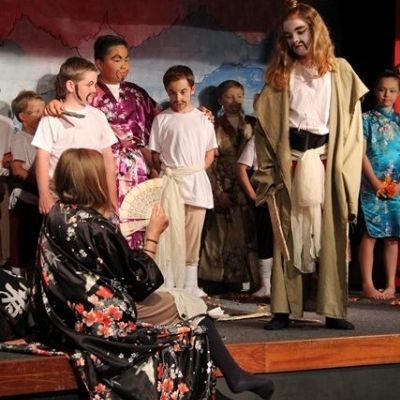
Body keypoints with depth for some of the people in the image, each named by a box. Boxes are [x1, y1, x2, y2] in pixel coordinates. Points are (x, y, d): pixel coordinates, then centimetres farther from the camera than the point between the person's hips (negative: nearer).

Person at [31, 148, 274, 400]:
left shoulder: (55, 216, 3)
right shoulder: (94, 226, -21)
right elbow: (139, 278, -11)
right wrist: (154, 234, -2)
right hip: (102, 325, -9)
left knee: (168, 301, 16)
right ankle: (236, 377, 18)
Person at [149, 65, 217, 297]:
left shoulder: (202, 119, 7)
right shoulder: (162, 120, 2)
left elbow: (210, 153, 12)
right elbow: (156, 156, 5)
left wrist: (196, 172, 0)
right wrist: (168, 172, -6)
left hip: (197, 182, 2)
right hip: (171, 182, -2)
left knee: (193, 234, 6)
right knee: (172, 233, -8)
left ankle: (190, 284, 15)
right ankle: (168, 285, -5)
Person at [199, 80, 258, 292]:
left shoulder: (252, 125, 11)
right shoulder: (215, 127, 4)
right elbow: (210, 162, -1)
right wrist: (219, 191, -9)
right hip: (224, 190, -2)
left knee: (249, 233, -2)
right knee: (226, 234, -2)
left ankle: (248, 279, 1)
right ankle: (231, 279, 1)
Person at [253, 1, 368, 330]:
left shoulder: (340, 71, 9)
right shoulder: (280, 76, 11)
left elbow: (351, 124, 6)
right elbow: (265, 124, 8)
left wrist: (342, 165, -4)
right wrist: (270, 168, -2)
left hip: (328, 163, 0)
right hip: (290, 164, 1)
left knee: (331, 234, -1)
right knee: (288, 235, 0)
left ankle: (333, 309, 3)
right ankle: (284, 309, 1)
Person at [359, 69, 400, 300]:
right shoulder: (367, 119, 4)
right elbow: (361, 153, -2)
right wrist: (376, 182, -11)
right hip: (372, 184, -3)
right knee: (371, 233, -4)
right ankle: (368, 284, -2)